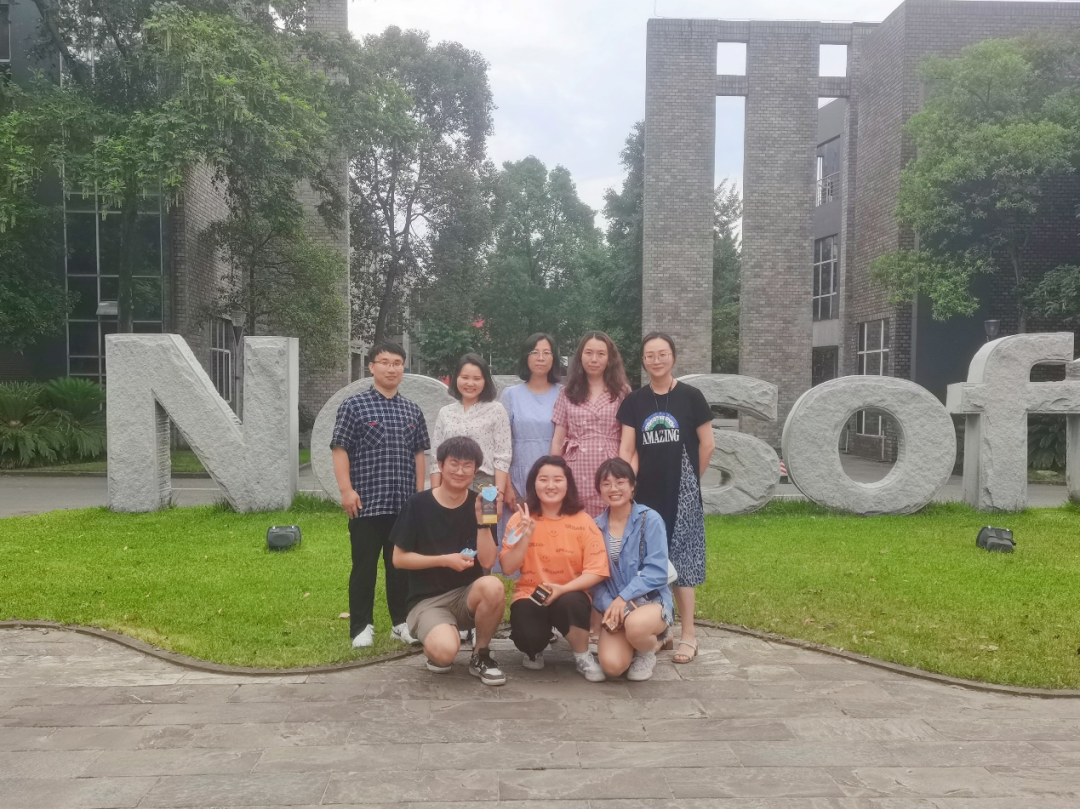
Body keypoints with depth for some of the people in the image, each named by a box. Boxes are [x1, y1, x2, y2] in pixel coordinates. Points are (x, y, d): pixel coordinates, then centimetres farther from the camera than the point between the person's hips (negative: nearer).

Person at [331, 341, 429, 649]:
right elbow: (340, 450, -4)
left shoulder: (412, 410, 12)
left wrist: (420, 493, 9)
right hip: (366, 502, -4)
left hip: (405, 504, 4)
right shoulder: (354, 405, -2)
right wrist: (346, 490, -12)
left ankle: (402, 622, 22)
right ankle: (361, 626, 13)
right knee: (364, 566, 3)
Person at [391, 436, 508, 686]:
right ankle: (435, 651, 9)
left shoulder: (479, 505, -1)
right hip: (427, 600, -2)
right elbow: (399, 559, -5)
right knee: (445, 651, -33)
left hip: (468, 595, 3)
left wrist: (481, 518, -20)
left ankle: (480, 656, -5)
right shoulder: (418, 504, -7)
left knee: (493, 586, -33)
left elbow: (487, 562, -9)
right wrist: (445, 560, -14)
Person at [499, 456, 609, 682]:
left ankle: (583, 656, -4)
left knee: (569, 604, -36)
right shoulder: (520, 519, -3)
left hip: (569, 596, -1)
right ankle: (535, 650, 13)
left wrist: (562, 589, -25)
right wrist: (526, 535, -21)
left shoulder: (584, 522, -7)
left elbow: (596, 571, -11)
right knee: (528, 635, -29)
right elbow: (508, 569, -8)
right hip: (530, 595, 1)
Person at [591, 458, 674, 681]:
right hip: (612, 606, 3)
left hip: (652, 600, -3)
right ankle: (651, 639, 15)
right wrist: (608, 606, -15)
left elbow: (657, 572, -14)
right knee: (612, 666, -21)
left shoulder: (650, 520, -9)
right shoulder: (596, 527, 4)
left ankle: (648, 651, 1)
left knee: (635, 624, -38)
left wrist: (623, 598, -21)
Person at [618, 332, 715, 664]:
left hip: (682, 494, -3)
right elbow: (627, 449, 0)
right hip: (646, 493, 3)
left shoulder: (690, 396, -3)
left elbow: (707, 444, 2)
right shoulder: (634, 401, 4)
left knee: (680, 562, -2)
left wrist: (690, 478, 9)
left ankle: (688, 635, 8)